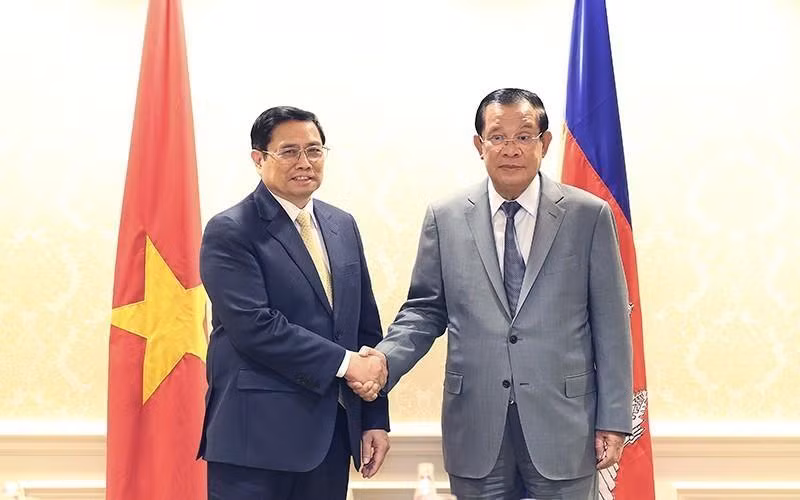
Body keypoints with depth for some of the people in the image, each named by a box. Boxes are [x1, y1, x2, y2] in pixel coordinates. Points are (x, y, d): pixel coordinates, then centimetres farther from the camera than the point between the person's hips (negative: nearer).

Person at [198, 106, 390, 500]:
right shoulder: (229, 232, -7)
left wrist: (375, 419, 8)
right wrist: (344, 362, -16)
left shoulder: (342, 226, 12)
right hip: (257, 435, -6)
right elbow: (254, 326, -17)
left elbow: (366, 325, 13)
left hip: (333, 431, 6)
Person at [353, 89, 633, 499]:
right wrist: (385, 359, -11)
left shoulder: (589, 215, 0)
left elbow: (610, 323, 1)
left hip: (561, 424, -1)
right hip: (476, 429, 1)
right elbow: (425, 309, 8)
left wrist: (613, 420, -1)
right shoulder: (446, 218, 4)